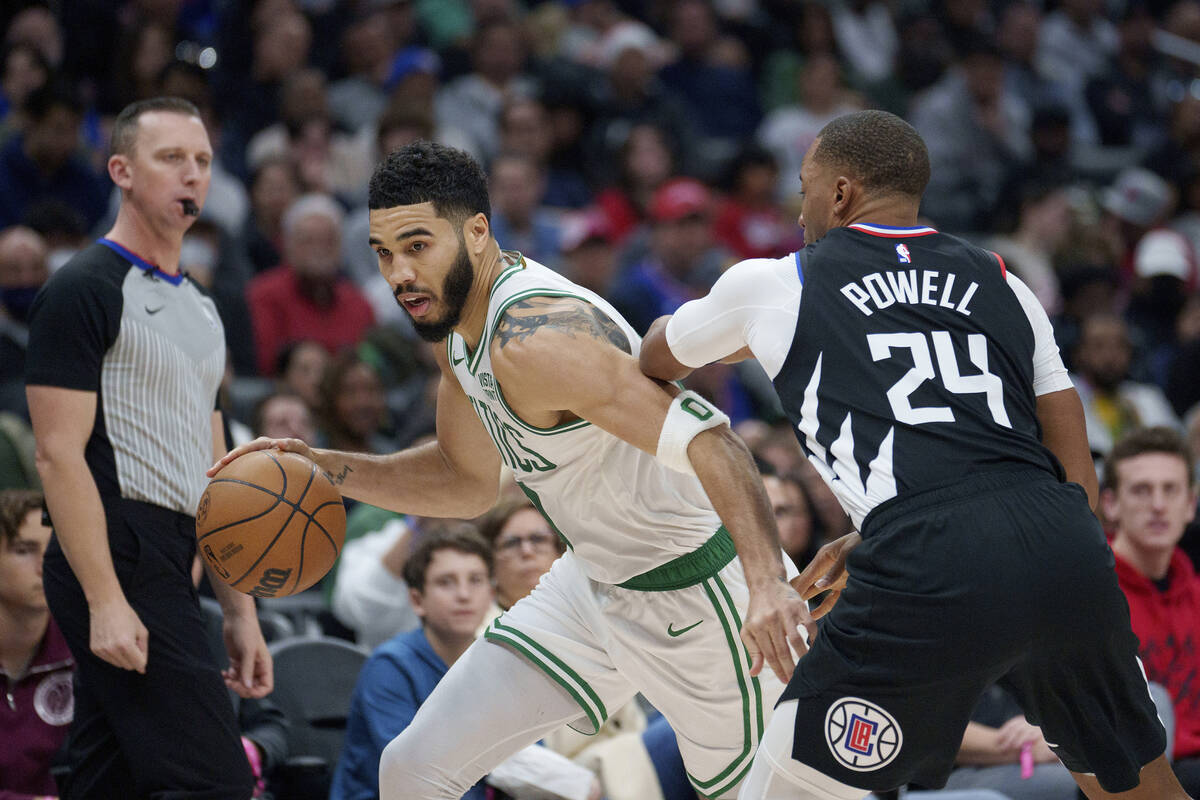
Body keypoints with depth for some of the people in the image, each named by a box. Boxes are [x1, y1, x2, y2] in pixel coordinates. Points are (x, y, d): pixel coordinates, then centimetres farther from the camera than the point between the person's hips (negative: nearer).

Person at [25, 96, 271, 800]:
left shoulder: (200, 308, 20)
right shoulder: (84, 291, -7)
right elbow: (60, 455, -14)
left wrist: (241, 611, 18)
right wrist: (105, 601, -22)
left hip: (167, 569, 9)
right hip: (118, 564, -9)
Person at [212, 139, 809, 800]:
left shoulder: (535, 338, -31)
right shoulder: (455, 322, -1)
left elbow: (706, 438, -39)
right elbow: (469, 482, 15)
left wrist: (768, 583, -51)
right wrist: (328, 469, 1)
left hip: (696, 594, -9)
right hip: (594, 580, 9)